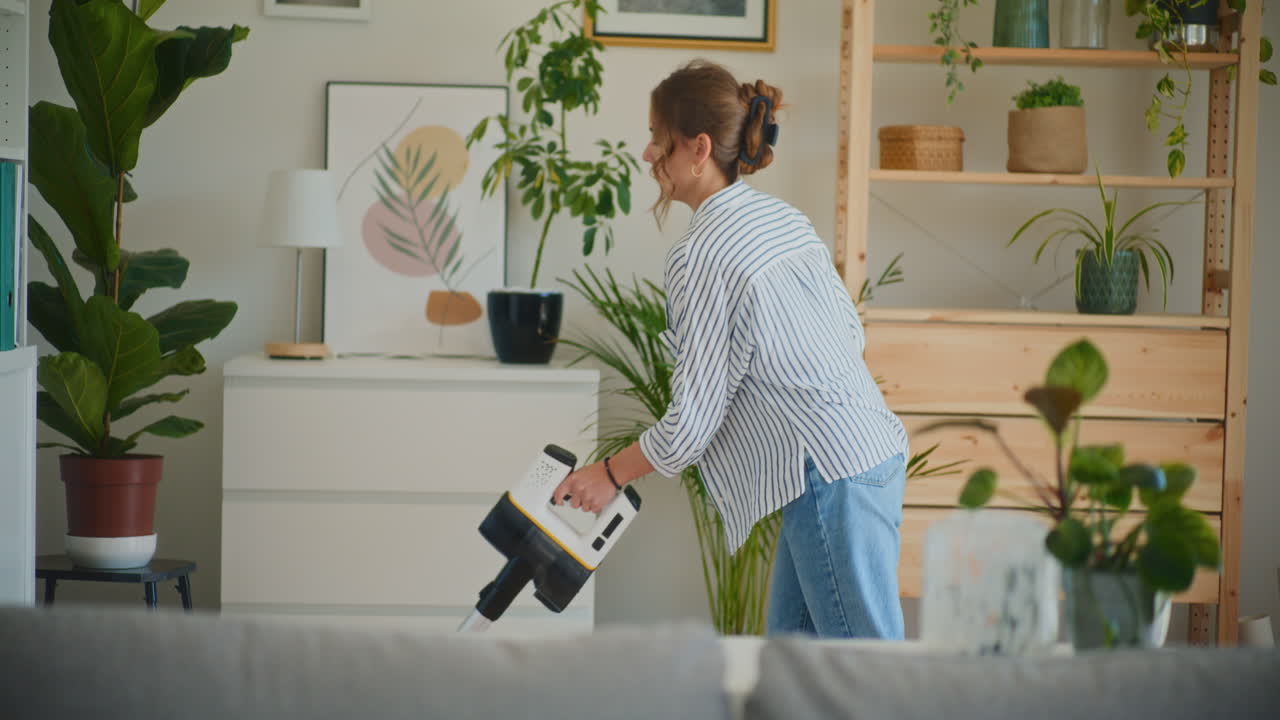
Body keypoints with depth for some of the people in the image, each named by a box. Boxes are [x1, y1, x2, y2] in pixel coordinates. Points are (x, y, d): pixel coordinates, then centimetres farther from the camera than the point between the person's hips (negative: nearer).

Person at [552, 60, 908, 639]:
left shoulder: (701, 255, -15)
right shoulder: (783, 217, 12)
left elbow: (691, 422, -13)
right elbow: (850, 332, 18)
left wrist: (610, 473, 1)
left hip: (832, 473, -10)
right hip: (874, 445, 10)